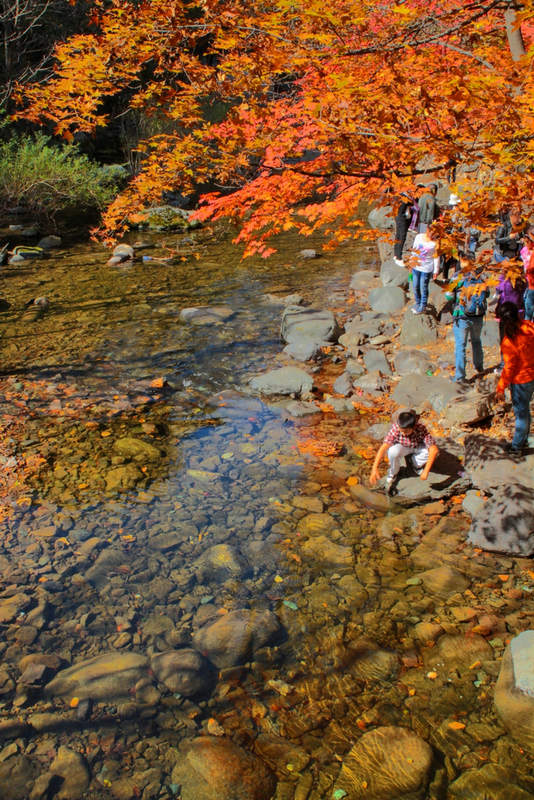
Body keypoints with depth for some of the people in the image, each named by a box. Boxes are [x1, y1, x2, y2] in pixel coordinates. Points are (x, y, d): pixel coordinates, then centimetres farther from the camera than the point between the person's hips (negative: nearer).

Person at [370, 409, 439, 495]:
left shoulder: (421, 429, -33)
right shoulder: (395, 428, -33)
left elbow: (434, 449, -39)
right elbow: (383, 447, -39)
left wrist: (426, 471, -43)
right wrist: (375, 468, -48)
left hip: (417, 447, 1)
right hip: (401, 447, -1)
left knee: (431, 451, -31)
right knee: (393, 451, -37)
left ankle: (416, 465, 3)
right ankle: (393, 474, -5)